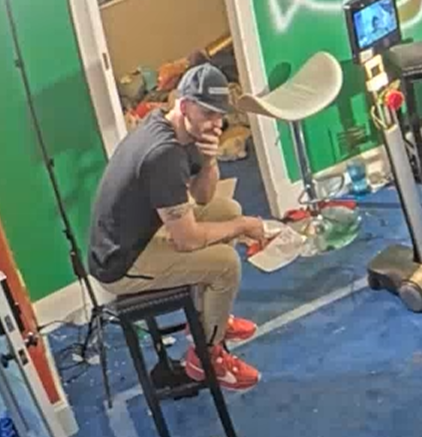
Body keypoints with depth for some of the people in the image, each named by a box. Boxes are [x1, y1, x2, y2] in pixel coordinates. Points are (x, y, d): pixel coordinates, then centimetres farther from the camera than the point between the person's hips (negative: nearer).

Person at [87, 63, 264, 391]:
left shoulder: (178, 131, 0)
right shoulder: (164, 153, -30)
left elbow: (203, 198, 7)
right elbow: (187, 240, -28)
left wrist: (209, 161, -14)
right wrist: (242, 226, -12)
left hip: (137, 235, 10)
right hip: (120, 264, -10)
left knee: (228, 210, 12)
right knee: (226, 263, -17)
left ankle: (208, 316, 26)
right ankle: (205, 356, 8)